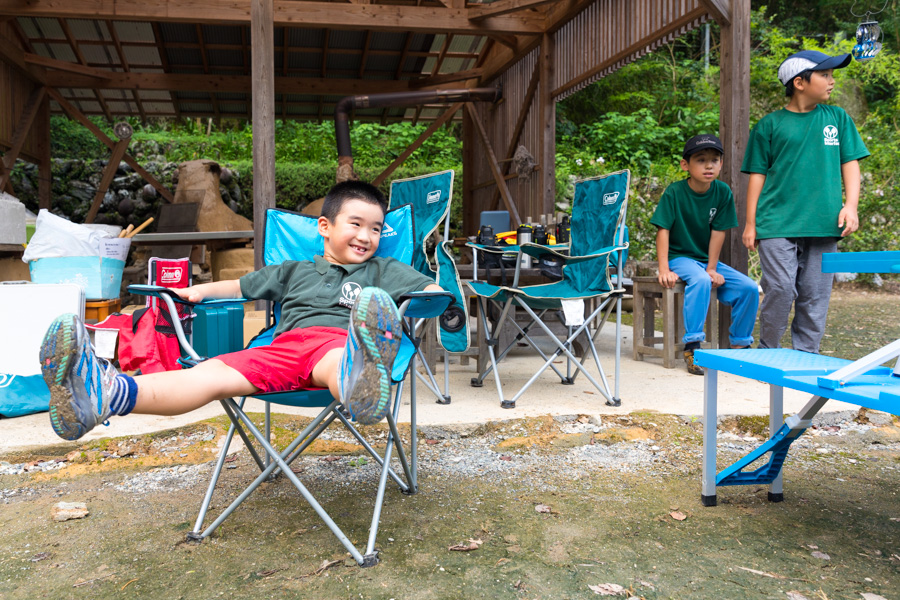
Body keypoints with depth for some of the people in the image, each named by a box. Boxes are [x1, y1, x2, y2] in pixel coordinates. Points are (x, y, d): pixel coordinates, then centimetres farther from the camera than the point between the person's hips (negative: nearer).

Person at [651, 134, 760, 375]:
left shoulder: (723, 192, -2)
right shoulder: (674, 192, -12)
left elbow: (718, 232, -4)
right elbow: (663, 230, -15)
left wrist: (712, 269, -10)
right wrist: (664, 269, -22)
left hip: (707, 259, 5)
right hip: (680, 257, -5)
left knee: (749, 288, -11)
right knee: (700, 280, -35)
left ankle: (739, 344, 7)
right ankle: (692, 346, -30)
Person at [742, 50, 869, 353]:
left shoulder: (838, 118, 13)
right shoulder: (770, 124, 5)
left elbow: (850, 163, 14)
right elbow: (758, 175, 5)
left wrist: (851, 206, 0)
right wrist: (750, 223, 2)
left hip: (823, 225, 3)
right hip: (778, 223, -3)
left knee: (815, 295, 5)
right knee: (780, 290, -8)